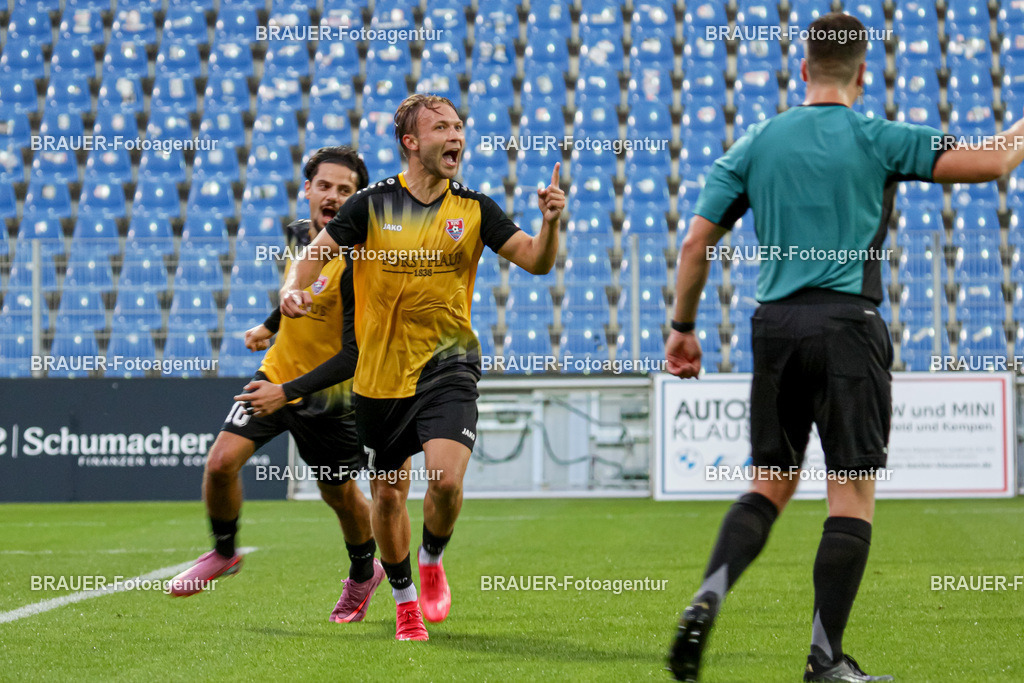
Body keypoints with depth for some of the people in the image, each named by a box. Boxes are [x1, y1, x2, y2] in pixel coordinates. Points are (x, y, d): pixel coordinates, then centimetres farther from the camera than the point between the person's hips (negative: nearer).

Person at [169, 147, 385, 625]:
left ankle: (364, 574, 40)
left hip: (327, 394, -5)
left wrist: (290, 391, -33)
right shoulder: (299, 233, -3)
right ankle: (223, 552, 14)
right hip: (276, 372, 5)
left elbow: (354, 355, -28)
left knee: (341, 495, 10)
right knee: (221, 462, -11)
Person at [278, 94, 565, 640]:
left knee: (446, 478, -20)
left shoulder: (474, 210, 0)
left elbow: (536, 261, -1)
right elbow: (317, 252, 2)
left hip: (446, 364, -1)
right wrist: (294, 287, -17)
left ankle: (432, 561, 12)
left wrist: (549, 222, -20)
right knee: (388, 493, 9)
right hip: (380, 371, 1)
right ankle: (404, 597, 31)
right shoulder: (373, 204, -3)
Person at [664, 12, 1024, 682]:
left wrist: (682, 327, 16)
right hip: (848, 327, -4)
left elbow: (696, 242, 7)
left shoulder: (757, 143, 8)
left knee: (771, 485, 14)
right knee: (853, 494, 2)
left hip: (775, 325, 4)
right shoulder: (877, 140, -2)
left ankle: (708, 598, -9)